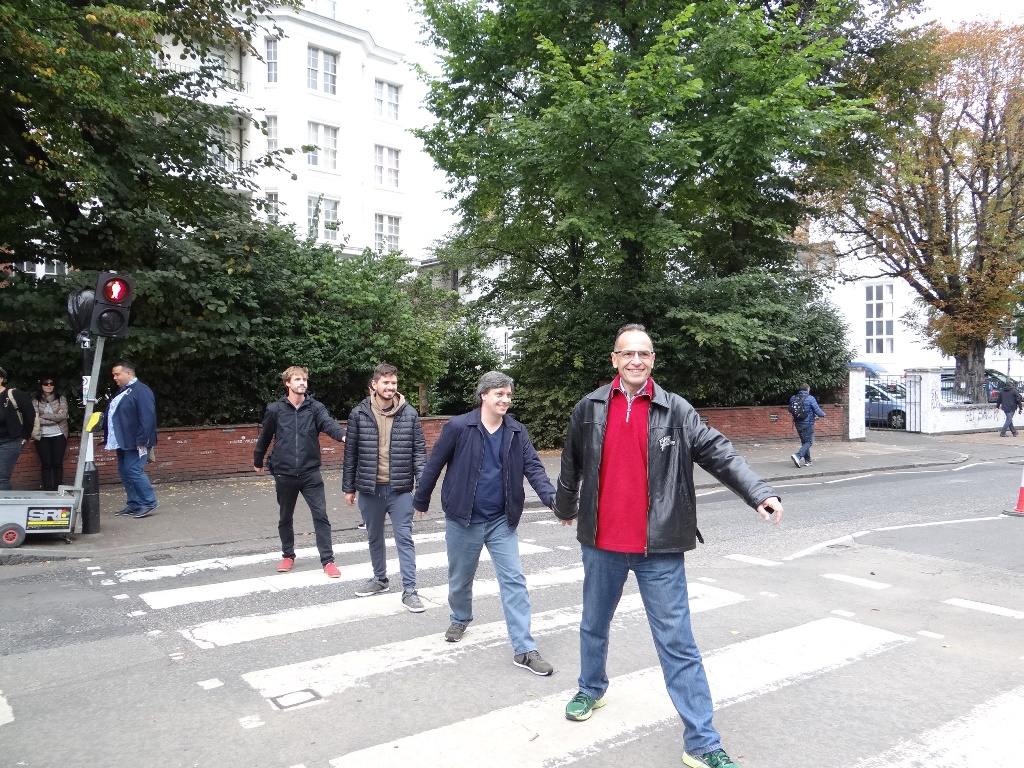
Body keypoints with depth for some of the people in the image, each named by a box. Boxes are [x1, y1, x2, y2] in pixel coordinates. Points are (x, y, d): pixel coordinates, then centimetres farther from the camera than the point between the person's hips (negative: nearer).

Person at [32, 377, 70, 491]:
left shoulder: (61, 399, 4)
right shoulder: (35, 401, 2)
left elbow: (63, 415, -10)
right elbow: (35, 419, -10)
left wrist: (44, 416, -9)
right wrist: (55, 417, -11)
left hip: (59, 435, 0)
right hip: (42, 437, 0)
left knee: (58, 463, 1)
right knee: (46, 464, 1)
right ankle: (48, 490, 6)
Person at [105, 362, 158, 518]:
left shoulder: (141, 390, -14)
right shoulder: (122, 391, 17)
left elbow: (147, 418, -21)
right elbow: (114, 416, 22)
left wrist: (142, 441, -24)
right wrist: (110, 440, 17)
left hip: (135, 442, -10)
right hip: (123, 442, 10)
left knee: (133, 471, -11)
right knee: (124, 472, 10)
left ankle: (149, 503, -1)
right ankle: (134, 505, 17)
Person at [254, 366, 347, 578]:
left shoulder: (315, 407, -2)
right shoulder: (275, 409, -2)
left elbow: (328, 423, -22)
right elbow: (265, 437, 11)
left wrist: (343, 435, -43)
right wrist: (258, 461, 23)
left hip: (311, 473, -1)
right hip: (284, 474, 1)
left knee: (321, 516, -4)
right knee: (285, 518, 15)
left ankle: (328, 560, 3)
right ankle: (288, 556, 33)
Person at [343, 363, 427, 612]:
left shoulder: (409, 414, -3)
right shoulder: (359, 414, -1)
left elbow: (419, 451, -1)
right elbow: (351, 453, 4)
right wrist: (348, 487, 6)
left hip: (400, 489, -2)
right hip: (369, 488, 2)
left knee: (404, 538, -1)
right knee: (374, 537, 17)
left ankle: (409, 590, 5)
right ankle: (380, 579, 36)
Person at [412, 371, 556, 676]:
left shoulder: (517, 432, -2)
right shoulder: (458, 427, -12)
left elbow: (533, 467, -8)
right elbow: (434, 464, -3)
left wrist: (551, 496, -25)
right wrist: (421, 500, 5)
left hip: (501, 521, 2)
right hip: (463, 520, -2)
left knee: (514, 580, -2)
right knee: (460, 578, 16)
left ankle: (524, 649, 4)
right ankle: (460, 619, 47)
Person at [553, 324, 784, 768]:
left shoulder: (675, 411, -4)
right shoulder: (589, 409, 0)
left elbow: (718, 453, -12)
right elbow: (571, 463, 12)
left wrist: (758, 493, -26)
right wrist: (566, 508, 24)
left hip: (659, 549, -2)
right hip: (601, 545, 3)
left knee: (677, 645, 2)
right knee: (594, 626, 22)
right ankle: (591, 690, 48)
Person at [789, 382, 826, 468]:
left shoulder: (793, 398, 3)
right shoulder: (810, 398, -13)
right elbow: (817, 411, -11)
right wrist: (823, 415, 12)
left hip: (798, 424, 6)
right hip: (807, 424, -6)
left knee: (804, 442, 18)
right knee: (809, 442, 1)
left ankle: (807, 461, 21)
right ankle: (798, 455, -19)